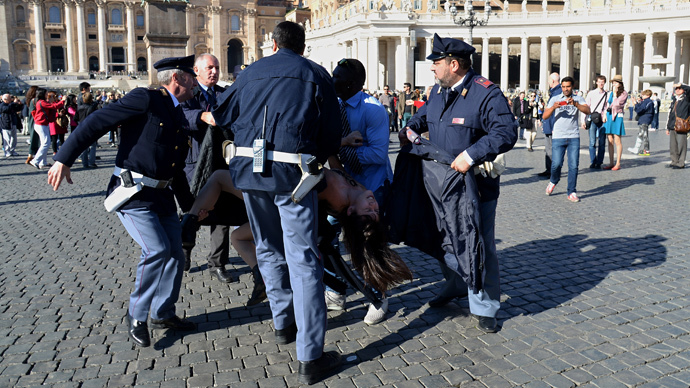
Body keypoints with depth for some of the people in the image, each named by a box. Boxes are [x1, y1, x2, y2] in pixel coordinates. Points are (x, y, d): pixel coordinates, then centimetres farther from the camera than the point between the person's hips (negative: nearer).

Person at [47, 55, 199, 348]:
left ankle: (163, 314, 27)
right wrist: (64, 158, -16)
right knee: (156, 249, -20)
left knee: (175, 255, 7)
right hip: (132, 193, -8)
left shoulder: (178, 116, 16)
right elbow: (96, 122, -13)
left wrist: (189, 205, 26)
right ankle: (136, 316, 0)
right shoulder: (145, 99, -10)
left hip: (162, 195, 8)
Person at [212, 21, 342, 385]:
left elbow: (221, 115, 24)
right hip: (293, 171, -3)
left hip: (248, 168, 4)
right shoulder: (316, 74, 9)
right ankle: (310, 358, -4)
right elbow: (331, 133, 7)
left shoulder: (252, 71, 17)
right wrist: (317, 160, 23)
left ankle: (283, 324, 33)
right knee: (303, 259, -4)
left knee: (269, 249, 20)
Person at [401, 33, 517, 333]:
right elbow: (424, 114, 28)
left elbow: (506, 132, -24)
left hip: (475, 187, -8)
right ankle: (455, 286, 43)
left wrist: (471, 155, -32)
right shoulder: (437, 91, 9)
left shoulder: (486, 94, -16)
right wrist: (411, 128, 7)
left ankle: (484, 308, 15)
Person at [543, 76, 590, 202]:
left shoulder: (578, 99, 9)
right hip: (558, 137, 0)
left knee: (573, 165, -3)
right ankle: (553, 181, 23)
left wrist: (575, 104, -23)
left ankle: (572, 192, 7)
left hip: (574, 137, 1)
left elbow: (588, 111, -8)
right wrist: (553, 107, -16)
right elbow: (545, 116, 2)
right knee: (557, 163, -8)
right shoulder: (554, 99, 9)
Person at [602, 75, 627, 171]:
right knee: (610, 141, 5)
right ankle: (611, 163, 10)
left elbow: (617, 104, -12)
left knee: (617, 141, -5)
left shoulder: (624, 93, -1)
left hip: (617, 117, -5)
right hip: (609, 116, 6)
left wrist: (615, 93, -4)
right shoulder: (610, 93, 15)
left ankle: (618, 163, 0)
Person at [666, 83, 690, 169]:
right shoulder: (674, 100, 19)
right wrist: (668, 127, 20)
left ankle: (681, 163, 0)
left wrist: (681, 85, -13)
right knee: (673, 146, 10)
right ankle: (674, 162, 20)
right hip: (672, 127, 6)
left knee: (681, 146, -5)